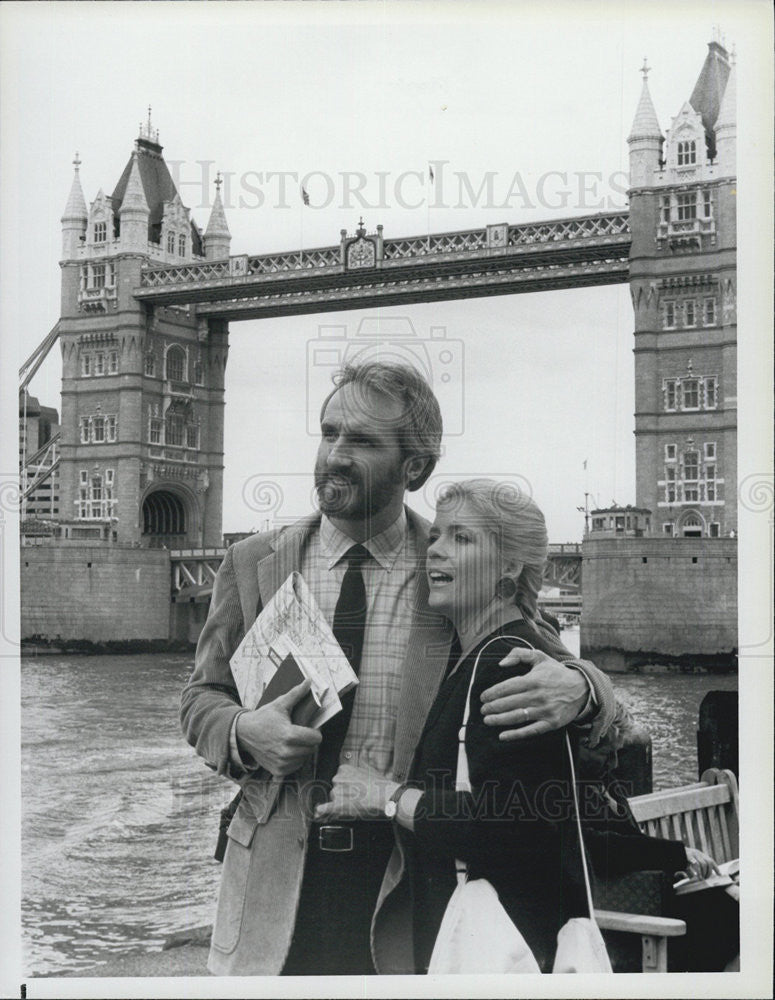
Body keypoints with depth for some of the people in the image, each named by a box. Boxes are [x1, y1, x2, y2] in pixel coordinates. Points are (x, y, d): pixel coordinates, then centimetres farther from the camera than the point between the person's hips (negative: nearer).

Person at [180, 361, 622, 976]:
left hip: (407, 875, -1)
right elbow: (202, 697, 10)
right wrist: (243, 732, -13)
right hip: (279, 868, 2)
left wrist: (577, 689, -24)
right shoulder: (252, 566, 4)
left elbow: (565, 672, 0)